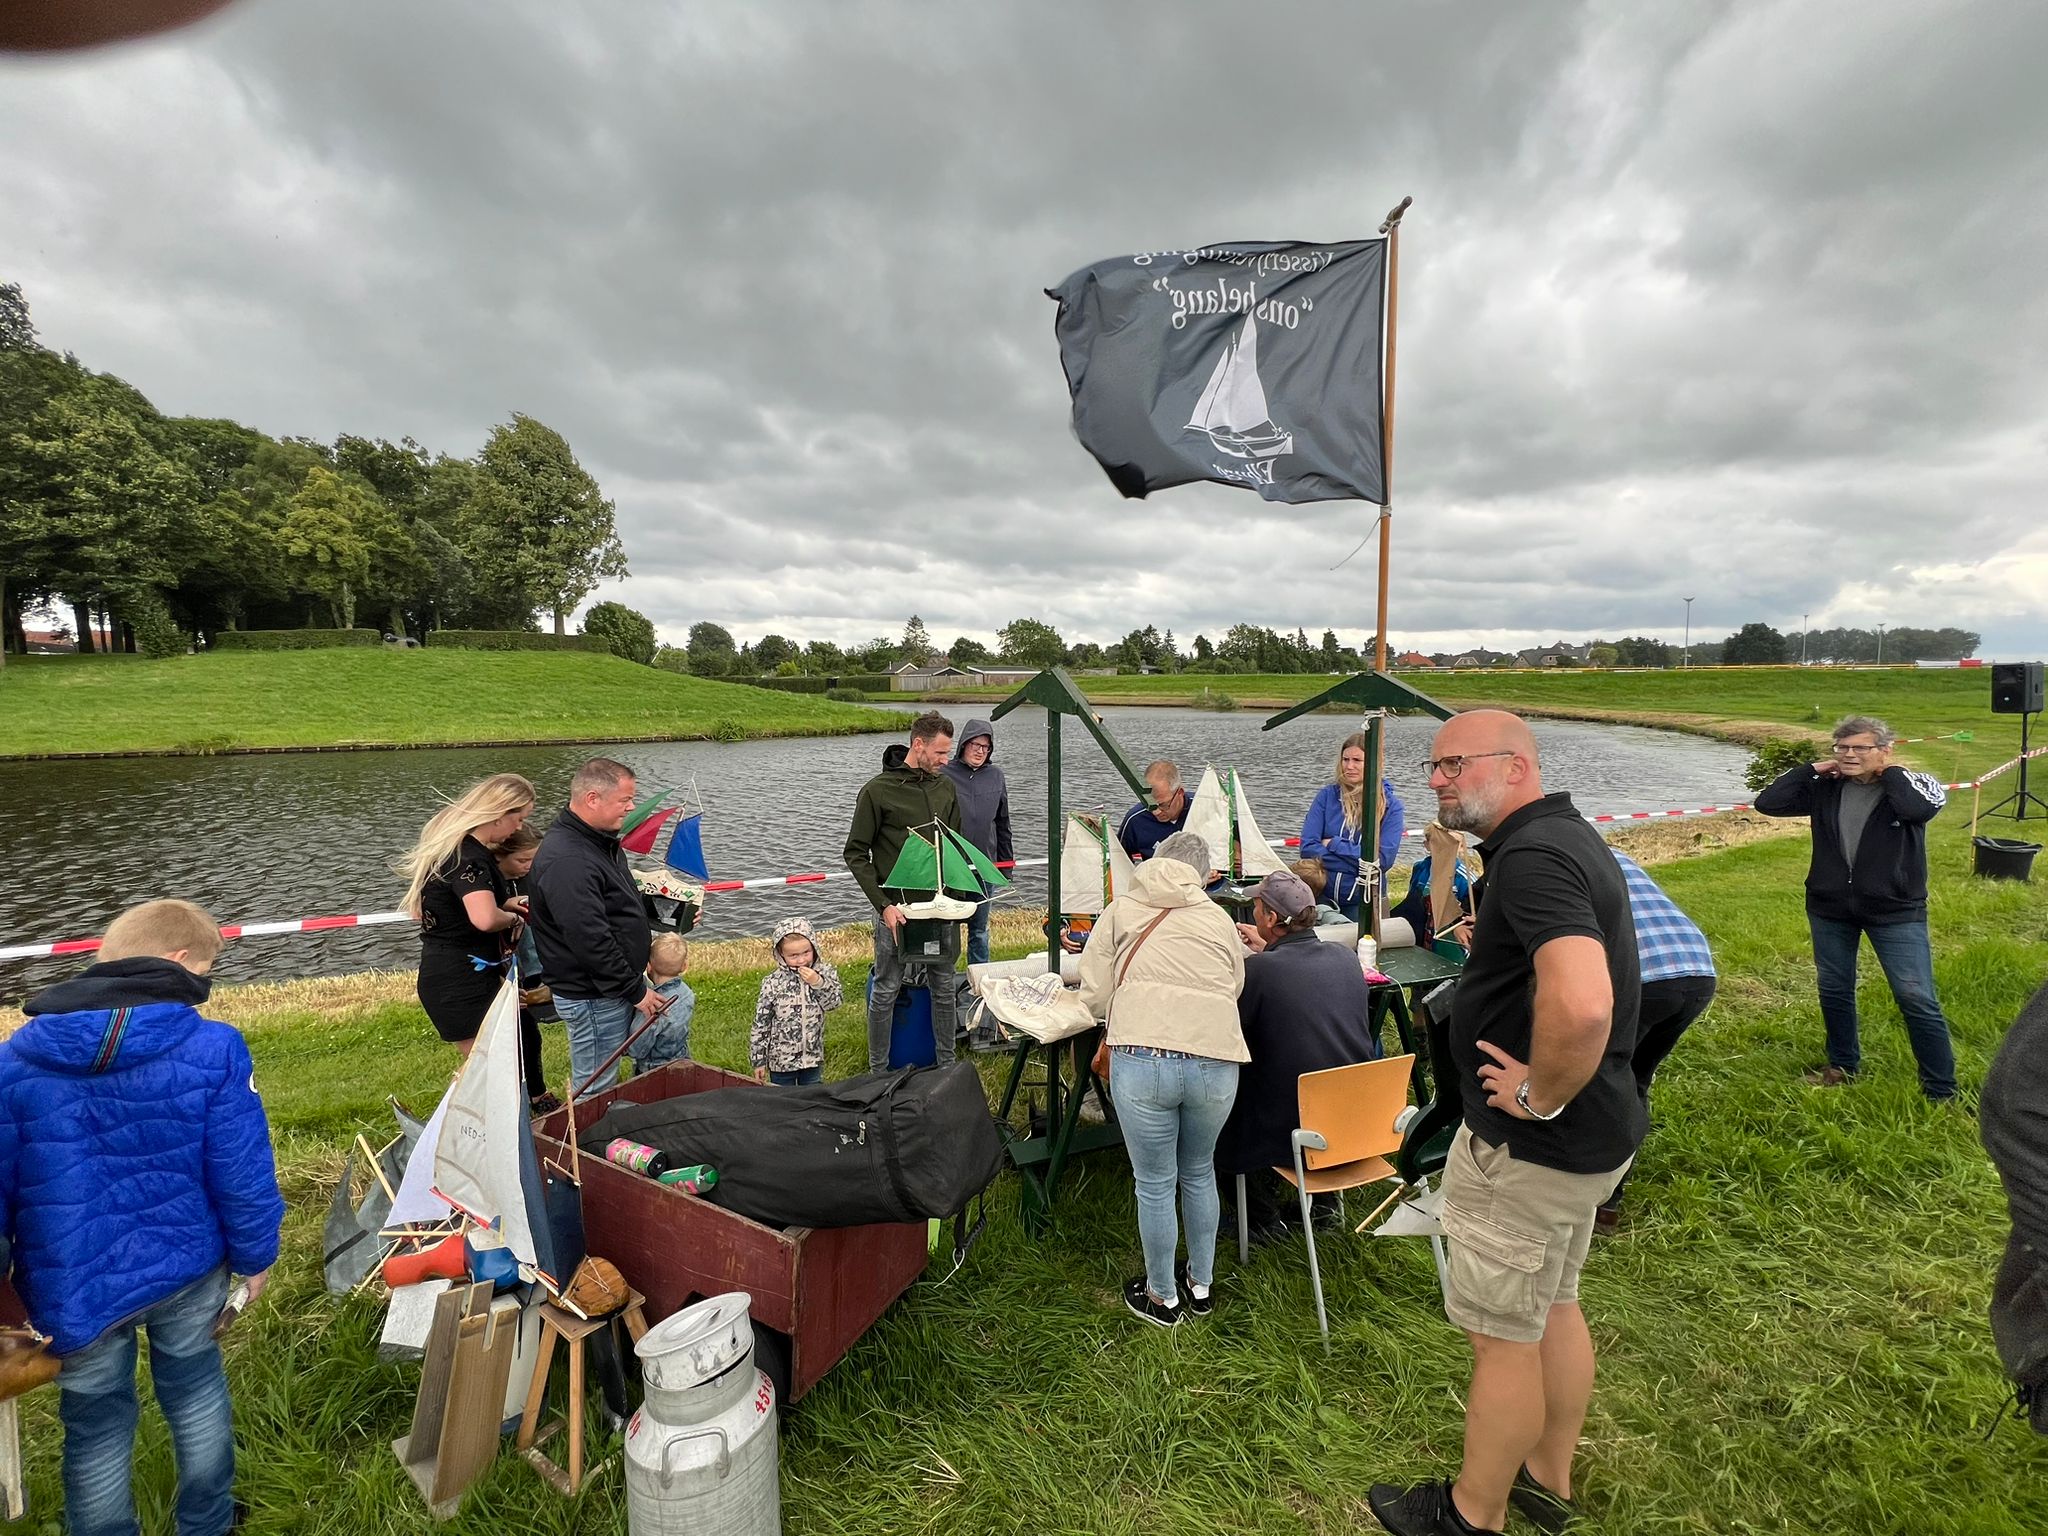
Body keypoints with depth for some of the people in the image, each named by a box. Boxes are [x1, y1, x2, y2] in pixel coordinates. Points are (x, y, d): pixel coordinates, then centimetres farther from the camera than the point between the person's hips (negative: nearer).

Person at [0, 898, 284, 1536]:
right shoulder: (214, 1049, -20)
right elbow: (244, 1177, -15)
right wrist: (254, 1257, 4)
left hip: (77, 1292, 0)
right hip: (189, 1270, 0)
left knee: (97, 1427, 20)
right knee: (196, 1390, 23)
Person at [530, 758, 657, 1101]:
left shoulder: (601, 840, 7)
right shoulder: (566, 861, -26)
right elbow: (590, 941, -27)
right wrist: (635, 991, -18)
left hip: (619, 986, 10)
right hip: (592, 998, -10)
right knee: (595, 1094, 5)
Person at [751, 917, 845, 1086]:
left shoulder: (824, 973, -7)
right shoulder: (773, 983, -14)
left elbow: (834, 1002, -12)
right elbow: (760, 1023, -8)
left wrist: (818, 983, -25)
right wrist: (758, 1060, -5)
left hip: (813, 1056, 2)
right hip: (781, 1059, -2)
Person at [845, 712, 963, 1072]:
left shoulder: (945, 786, 7)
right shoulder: (878, 790, -9)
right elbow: (856, 853, -7)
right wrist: (883, 904, -15)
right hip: (897, 907, -5)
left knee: (944, 987, 13)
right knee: (886, 989, 5)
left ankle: (946, 1065, 27)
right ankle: (878, 1072, 19)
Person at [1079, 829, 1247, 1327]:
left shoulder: (1120, 912, 12)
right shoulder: (1220, 919, 17)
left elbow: (1095, 998, 7)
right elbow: (1235, 989, 17)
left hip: (1143, 1058, -3)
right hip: (1216, 1061, 3)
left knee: (1154, 1184, 16)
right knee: (1199, 1174, 26)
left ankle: (1162, 1296, 34)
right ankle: (1201, 1285, 43)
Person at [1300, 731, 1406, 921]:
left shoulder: (1391, 806, -5)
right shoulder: (1327, 796, -3)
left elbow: (1383, 860, -14)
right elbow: (1308, 847, -10)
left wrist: (1334, 844, -14)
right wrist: (1358, 862, -15)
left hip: (1364, 902, -1)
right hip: (1321, 897, 1)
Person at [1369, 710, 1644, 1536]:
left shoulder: (1532, 856, -26)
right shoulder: (1568, 836, 7)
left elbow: (1581, 1004, -42)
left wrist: (1539, 1096, -26)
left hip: (1528, 1147, -10)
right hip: (1586, 1136, 10)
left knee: (1502, 1337, 9)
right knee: (1553, 1307, 25)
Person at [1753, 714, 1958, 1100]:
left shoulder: (1912, 784, -9)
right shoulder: (1826, 788, -1)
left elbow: (1920, 808, -31)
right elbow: (1768, 802, -8)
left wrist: (1889, 771, -18)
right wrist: (1813, 769, -8)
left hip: (1895, 911, -4)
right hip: (1830, 909, 4)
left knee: (1917, 999, -3)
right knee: (1833, 990, 17)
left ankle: (1941, 1090, 12)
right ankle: (1843, 1065, 37)